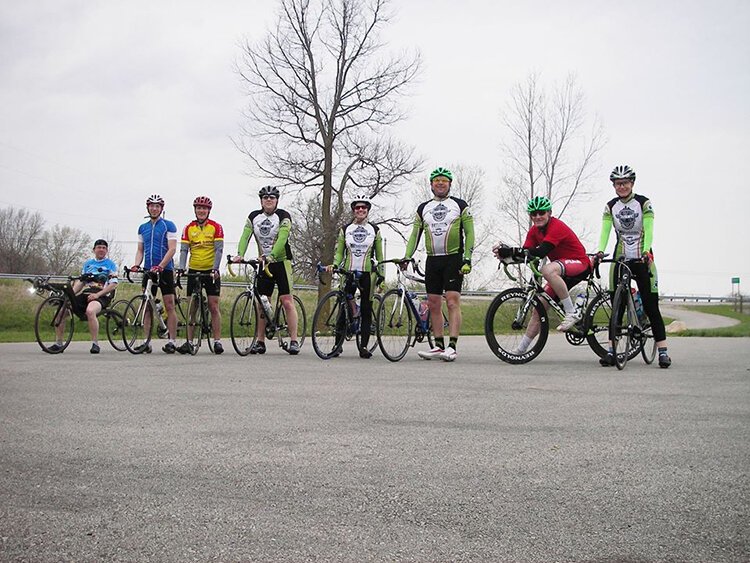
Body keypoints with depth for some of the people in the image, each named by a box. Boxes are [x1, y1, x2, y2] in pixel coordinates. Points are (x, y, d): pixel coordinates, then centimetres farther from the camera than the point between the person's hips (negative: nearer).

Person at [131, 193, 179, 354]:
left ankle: (171, 342, -3)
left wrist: (160, 266, -21)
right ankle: (147, 342, 7)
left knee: (169, 306, -5)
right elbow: (140, 250, 15)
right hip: (148, 270, 5)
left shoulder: (168, 226, -2)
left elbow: (172, 249, -10)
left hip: (165, 270, -5)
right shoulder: (143, 228, 14)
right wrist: (136, 264, -4)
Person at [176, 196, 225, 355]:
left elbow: (219, 249, -8)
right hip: (194, 270, 3)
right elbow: (184, 250, 1)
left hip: (211, 271, -2)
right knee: (192, 307, 4)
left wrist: (215, 269, -19)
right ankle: (189, 342, 8)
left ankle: (217, 341, 0)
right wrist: (181, 268, -13)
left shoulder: (216, 227, -3)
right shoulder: (188, 228, 4)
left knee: (214, 306, -4)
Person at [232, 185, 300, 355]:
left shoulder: (283, 216, -9)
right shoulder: (254, 217, 4)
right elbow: (245, 236, -7)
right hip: (263, 263, 5)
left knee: (287, 301, -11)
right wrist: (240, 254, -25)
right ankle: (260, 342, 11)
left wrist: (271, 256, -37)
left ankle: (294, 341, -10)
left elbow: (282, 238, -22)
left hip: (281, 261, -4)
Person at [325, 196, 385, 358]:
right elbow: (339, 252, 7)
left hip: (367, 273, 0)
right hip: (348, 272, 0)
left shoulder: (374, 230, 7)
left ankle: (364, 346, 2)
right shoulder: (345, 229, 8)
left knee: (366, 310, -1)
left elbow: (379, 255, 10)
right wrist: (333, 265, -12)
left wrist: (381, 275, 5)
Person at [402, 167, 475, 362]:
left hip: (453, 259, -4)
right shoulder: (423, 208, 14)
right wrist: (406, 257, -1)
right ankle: (439, 346, 10)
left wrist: (467, 259, -10)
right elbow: (415, 234, 12)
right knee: (433, 305, 4)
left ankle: (452, 346, -14)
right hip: (432, 260, 4)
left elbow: (469, 233, 0)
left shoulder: (460, 205, 4)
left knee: (452, 302, -12)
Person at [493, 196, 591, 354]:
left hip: (580, 264, -8)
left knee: (548, 269, -38)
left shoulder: (557, 227, -21)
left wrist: (511, 251, -39)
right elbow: (525, 253, -6)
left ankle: (572, 313, -28)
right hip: (562, 274, 8)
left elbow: (541, 252, -34)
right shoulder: (534, 231, 5)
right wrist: (506, 253, -27)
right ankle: (521, 350, 10)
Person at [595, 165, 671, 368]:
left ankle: (663, 351, -6)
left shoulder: (644, 203, -4)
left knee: (651, 305, -6)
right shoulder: (610, 206, 4)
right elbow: (605, 231, -8)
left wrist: (646, 251, -32)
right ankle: (612, 350, 1)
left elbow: (648, 230, -14)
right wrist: (600, 251, -27)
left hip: (642, 259, -2)